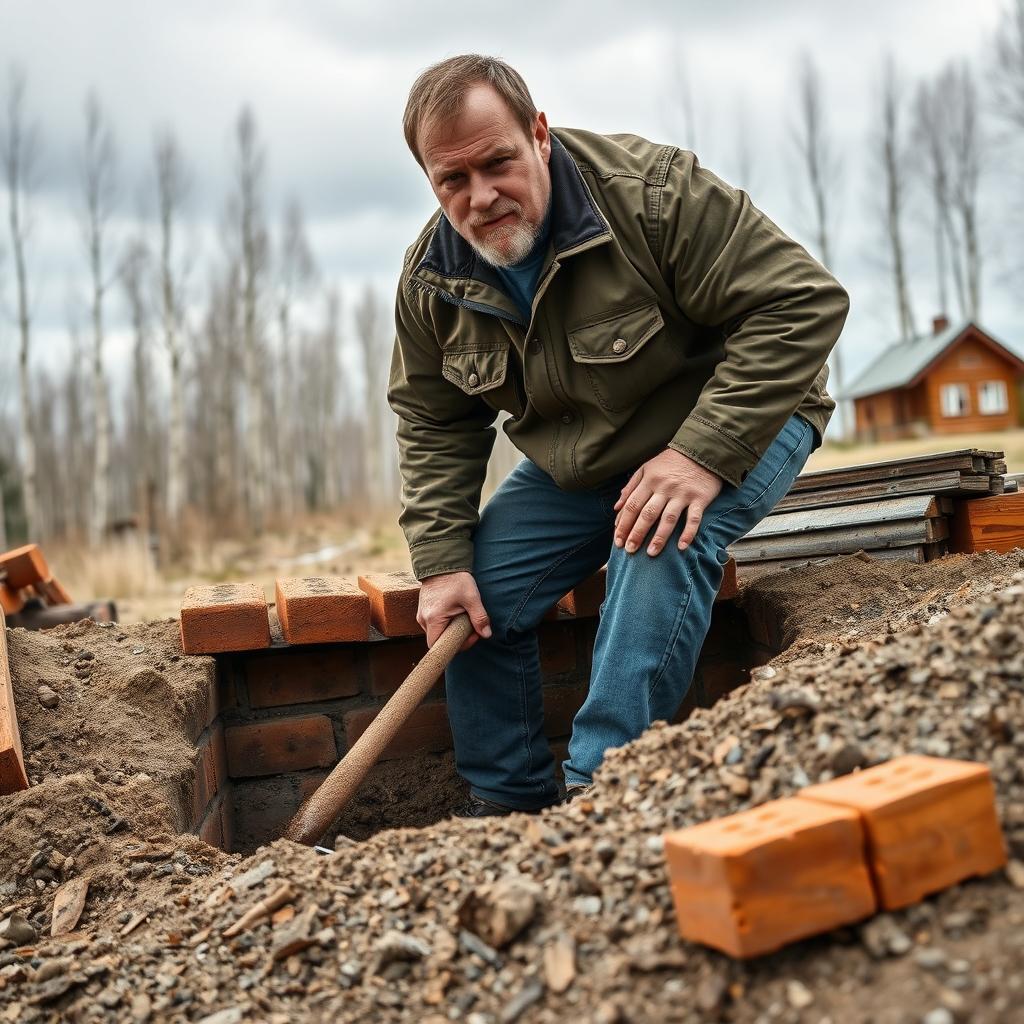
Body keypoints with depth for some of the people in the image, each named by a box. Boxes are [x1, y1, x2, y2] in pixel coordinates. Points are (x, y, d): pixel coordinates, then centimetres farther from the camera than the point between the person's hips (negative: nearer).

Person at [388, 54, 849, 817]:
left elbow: (803, 303, -29)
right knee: (478, 600, -6)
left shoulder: (653, 191, -28)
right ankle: (507, 802, 11)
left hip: (736, 419, -5)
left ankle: (600, 789, -26)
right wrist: (441, 562, -12)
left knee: (661, 541, -36)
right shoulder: (431, 280, -10)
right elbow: (435, 428, 0)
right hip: (573, 462, 5)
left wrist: (702, 455, -37)